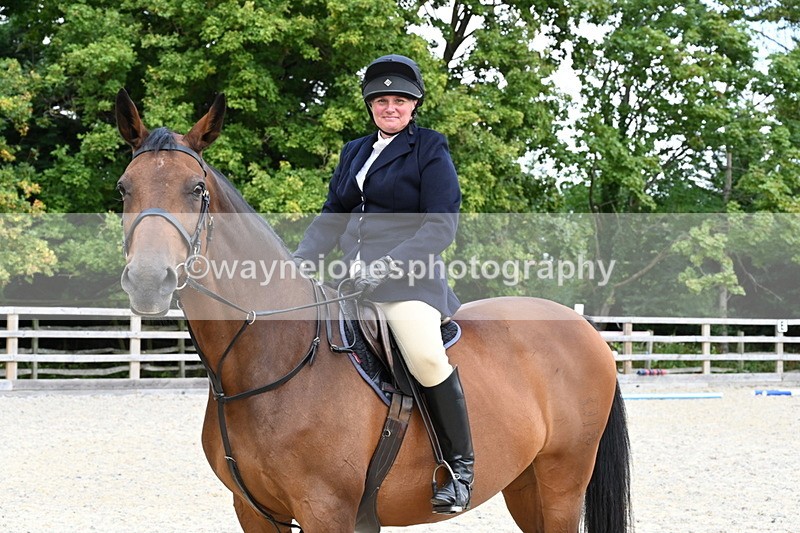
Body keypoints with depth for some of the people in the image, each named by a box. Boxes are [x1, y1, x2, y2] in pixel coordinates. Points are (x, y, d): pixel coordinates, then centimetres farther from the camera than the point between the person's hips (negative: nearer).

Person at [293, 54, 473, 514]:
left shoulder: (431, 149, 1)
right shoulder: (354, 152, 21)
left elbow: (441, 225, -8)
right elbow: (331, 218, 21)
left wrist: (386, 266, -19)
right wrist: (298, 263, 4)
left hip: (409, 278, -8)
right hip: (354, 280, 8)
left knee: (425, 355, -31)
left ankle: (462, 464, -15)